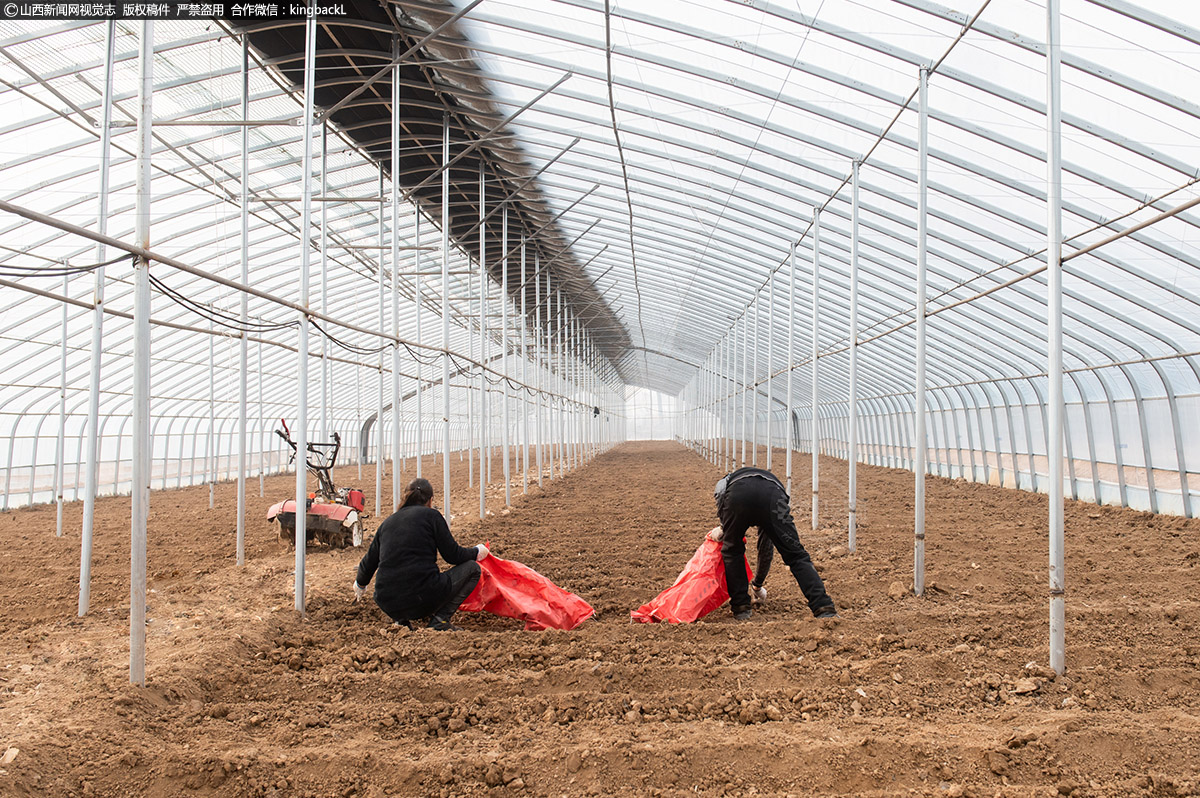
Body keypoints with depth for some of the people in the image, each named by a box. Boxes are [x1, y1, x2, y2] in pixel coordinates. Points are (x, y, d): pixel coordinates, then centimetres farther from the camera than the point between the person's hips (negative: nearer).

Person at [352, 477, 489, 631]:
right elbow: (453, 556, 1)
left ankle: (401, 620, 13)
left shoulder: (388, 522, 16)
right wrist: (478, 552, 22)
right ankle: (440, 619, -1)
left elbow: (369, 560, 24)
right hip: (422, 599, -6)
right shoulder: (431, 515, 2)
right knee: (472, 568, 12)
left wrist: (360, 585, 45)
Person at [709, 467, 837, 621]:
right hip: (773, 496, 2)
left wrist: (724, 529, 29)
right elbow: (766, 551, 52)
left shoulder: (725, 482, 46)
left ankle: (741, 608, 21)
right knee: (796, 555, 9)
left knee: (732, 551, 24)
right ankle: (824, 609, -3)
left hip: (737, 494, -2)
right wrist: (757, 585, 63)